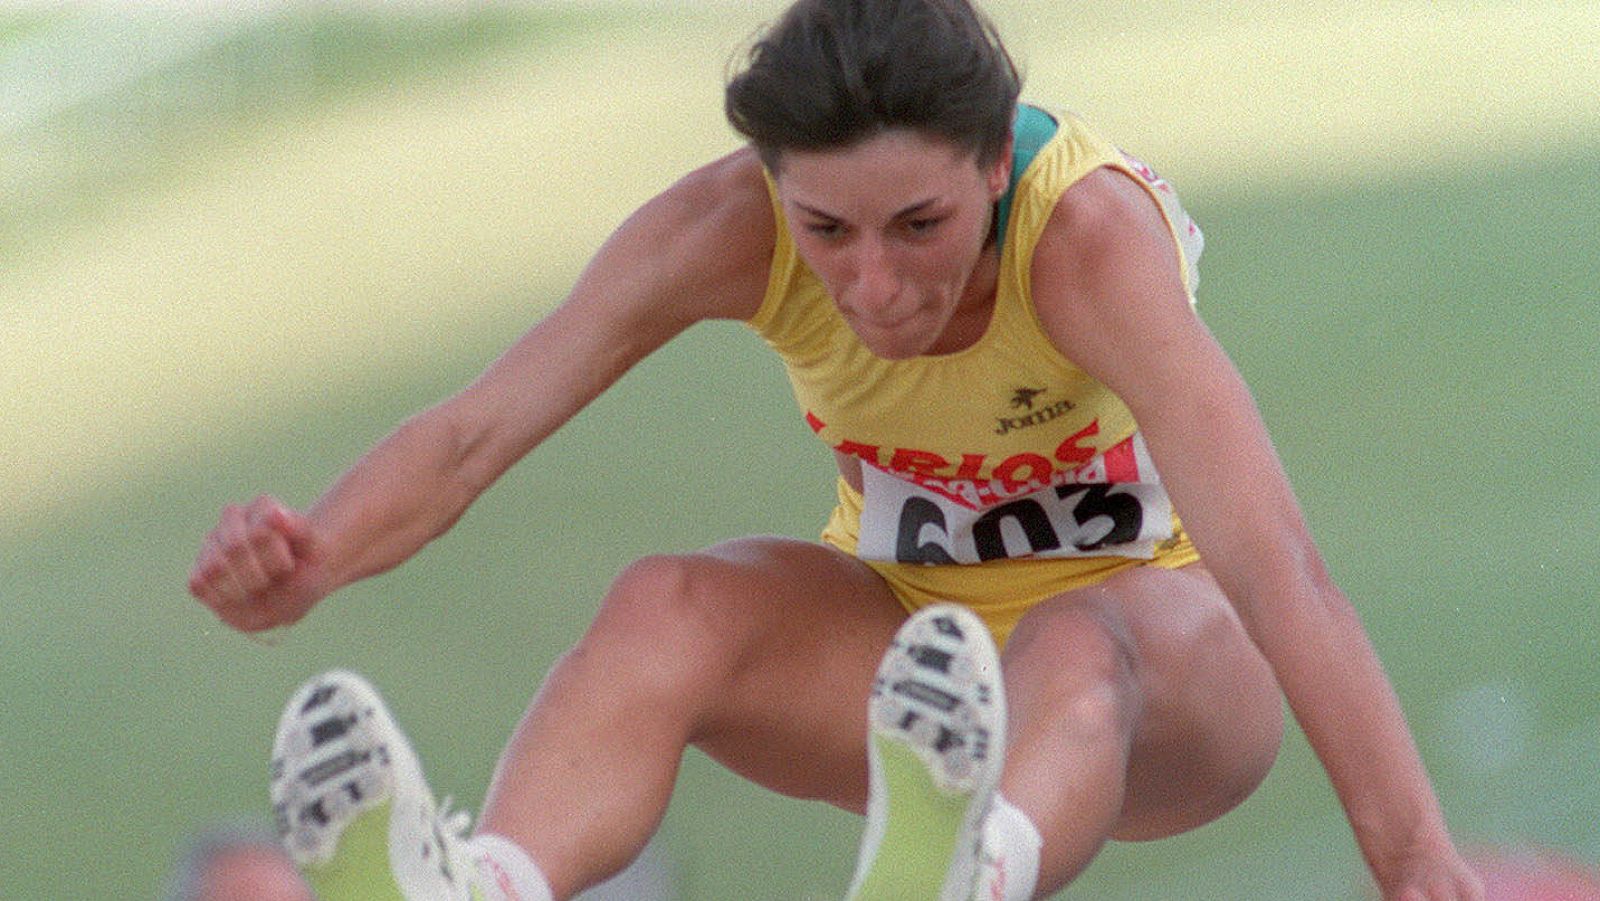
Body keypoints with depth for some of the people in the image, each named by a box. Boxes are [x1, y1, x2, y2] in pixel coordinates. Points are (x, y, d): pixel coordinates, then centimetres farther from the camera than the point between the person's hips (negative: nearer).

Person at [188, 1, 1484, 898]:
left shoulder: (1088, 231, -31)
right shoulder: (732, 227, -20)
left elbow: (1275, 562, -42)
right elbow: (474, 433, -26)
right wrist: (308, 563, -47)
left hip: (1164, 642, -4)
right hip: (907, 629, 4)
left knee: (1074, 651, -40)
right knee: (668, 609, -28)